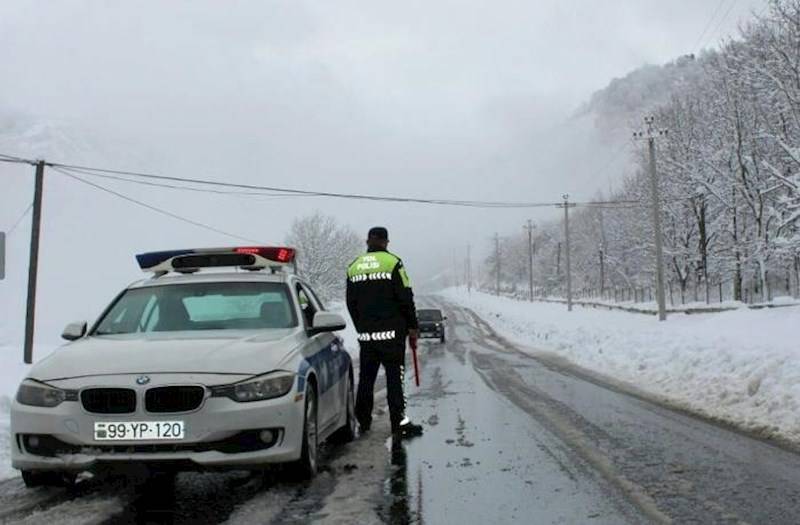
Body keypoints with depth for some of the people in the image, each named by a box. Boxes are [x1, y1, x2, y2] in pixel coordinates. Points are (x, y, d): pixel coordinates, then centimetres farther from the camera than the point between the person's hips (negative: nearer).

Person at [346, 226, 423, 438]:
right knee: (395, 377, -2)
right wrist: (412, 327, 0)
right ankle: (399, 423, -2)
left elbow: (351, 303, 13)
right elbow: (406, 298, -8)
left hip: (365, 334, 5)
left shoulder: (354, 267, 9)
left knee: (366, 378, 12)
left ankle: (363, 421, 18)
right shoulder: (392, 262, -6)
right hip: (391, 333, -4)